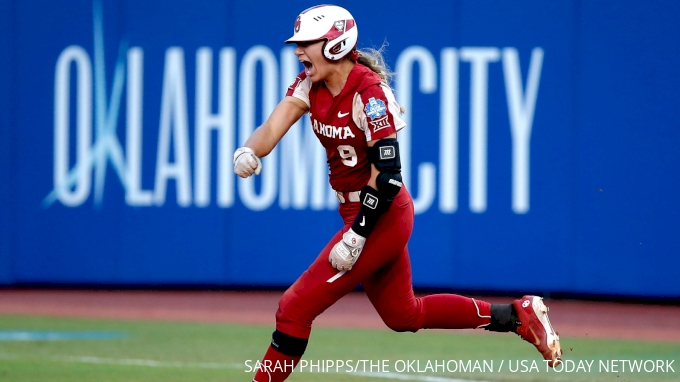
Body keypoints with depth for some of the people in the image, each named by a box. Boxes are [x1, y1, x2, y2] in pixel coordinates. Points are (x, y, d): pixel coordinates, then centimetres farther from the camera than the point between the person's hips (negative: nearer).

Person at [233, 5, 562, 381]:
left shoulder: (369, 92, -21)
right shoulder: (311, 85, 2)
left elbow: (387, 174, -23)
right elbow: (272, 127, -12)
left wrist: (355, 237, -26)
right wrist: (247, 152, -35)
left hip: (382, 218, -9)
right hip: (356, 213, 9)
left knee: (296, 306, -11)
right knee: (404, 315, 21)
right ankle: (518, 315, 26)